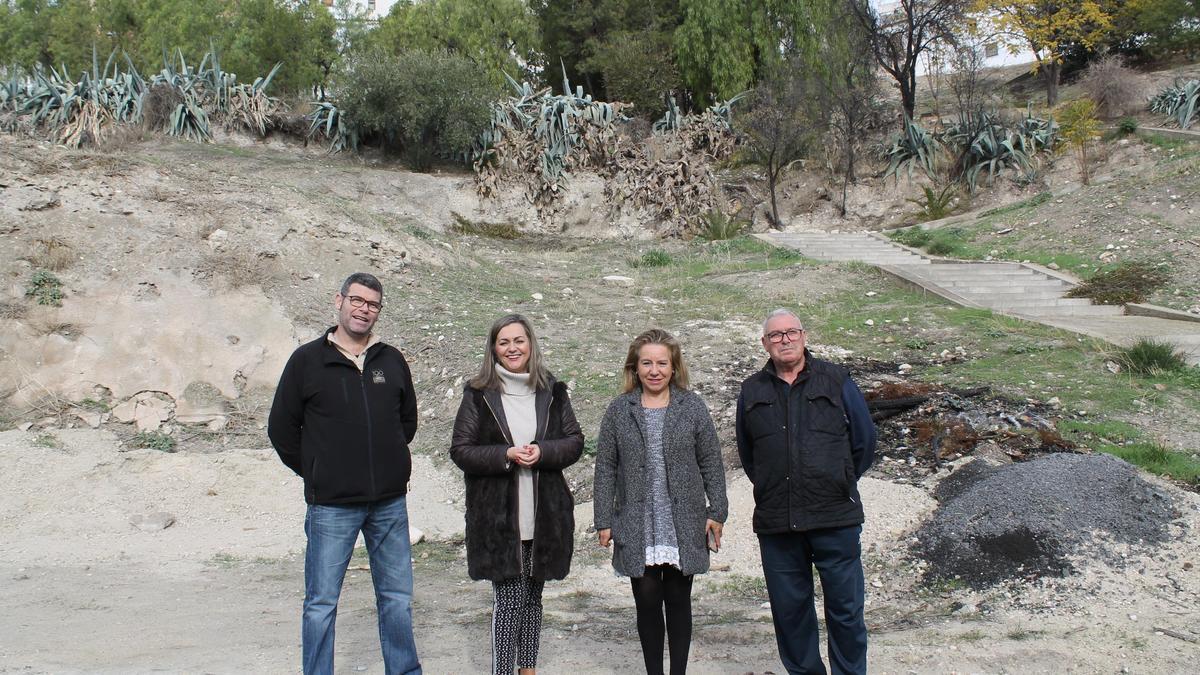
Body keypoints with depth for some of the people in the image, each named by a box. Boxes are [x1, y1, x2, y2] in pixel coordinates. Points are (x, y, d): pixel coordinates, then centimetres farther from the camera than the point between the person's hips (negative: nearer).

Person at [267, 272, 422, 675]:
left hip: (390, 503, 3)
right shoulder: (307, 361, -2)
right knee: (322, 603, 5)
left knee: (397, 598, 12)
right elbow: (282, 428, 3)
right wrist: (316, 474, 3)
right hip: (331, 506, -3)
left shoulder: (392, 361, 7)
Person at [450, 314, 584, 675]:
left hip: (544, 515, 3)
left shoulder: (552, 391, 8)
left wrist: (543, 452, -13)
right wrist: (506, 455, -18)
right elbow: (460, 449, -3)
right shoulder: (478, 394, -1)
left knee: (533, 596, 14)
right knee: (509, 599, -5)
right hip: (498, 516, -3)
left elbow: (575, 442, 7)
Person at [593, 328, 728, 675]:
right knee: (647, 601, 4)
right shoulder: (619, 410, 2)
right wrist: (604, 520, 0)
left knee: (678, 601, 9)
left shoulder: (692, 407, 1)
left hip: (683, 527, 0)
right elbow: (605, 468, 3)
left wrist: (716, 512, 0)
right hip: (637, 529, 0)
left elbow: (711, 463, 4)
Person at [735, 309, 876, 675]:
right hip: (775, 523, 2)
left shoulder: (835, 380, 3)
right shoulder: (752, 391, 9)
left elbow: (864, 440, 10)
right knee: (789, 608, 10)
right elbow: (746, 454, 21)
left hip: (835, 520, -2)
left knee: (845, 607, 4)